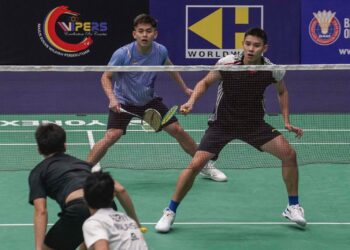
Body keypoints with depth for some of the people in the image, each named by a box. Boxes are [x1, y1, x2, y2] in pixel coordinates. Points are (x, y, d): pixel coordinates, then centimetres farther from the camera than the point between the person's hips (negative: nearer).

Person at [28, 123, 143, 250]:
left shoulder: (38, 172, 22)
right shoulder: (82, 163, 34)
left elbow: (41, 211, 5)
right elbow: (120, 189, 24)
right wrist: (135, 222, 31)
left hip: (78, 209, -5)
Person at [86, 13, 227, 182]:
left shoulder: (160, 51, -11)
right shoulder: (123, 54, -24)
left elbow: (169, 68, 12)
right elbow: (106, 77, -14)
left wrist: (185, 89, 16)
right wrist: (112, 99, -29)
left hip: (149, 100, 4)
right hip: (123, 102, -4)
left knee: (178, 131, 2)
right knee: (111, 136, -24)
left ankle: (205, 167, 20)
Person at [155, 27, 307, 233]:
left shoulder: (272, 70, -12)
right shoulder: (227, 63, -19)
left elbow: (282, 91, 11)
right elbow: (205, 83, -2)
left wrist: (287, 121, 4)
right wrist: (191, 101, -19)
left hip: (254, 124, 2)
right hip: (222, 123, -2)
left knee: (289, 154, -11)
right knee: (195, 164, -14)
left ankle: (293, 206, 10)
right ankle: (170, 212, 5)